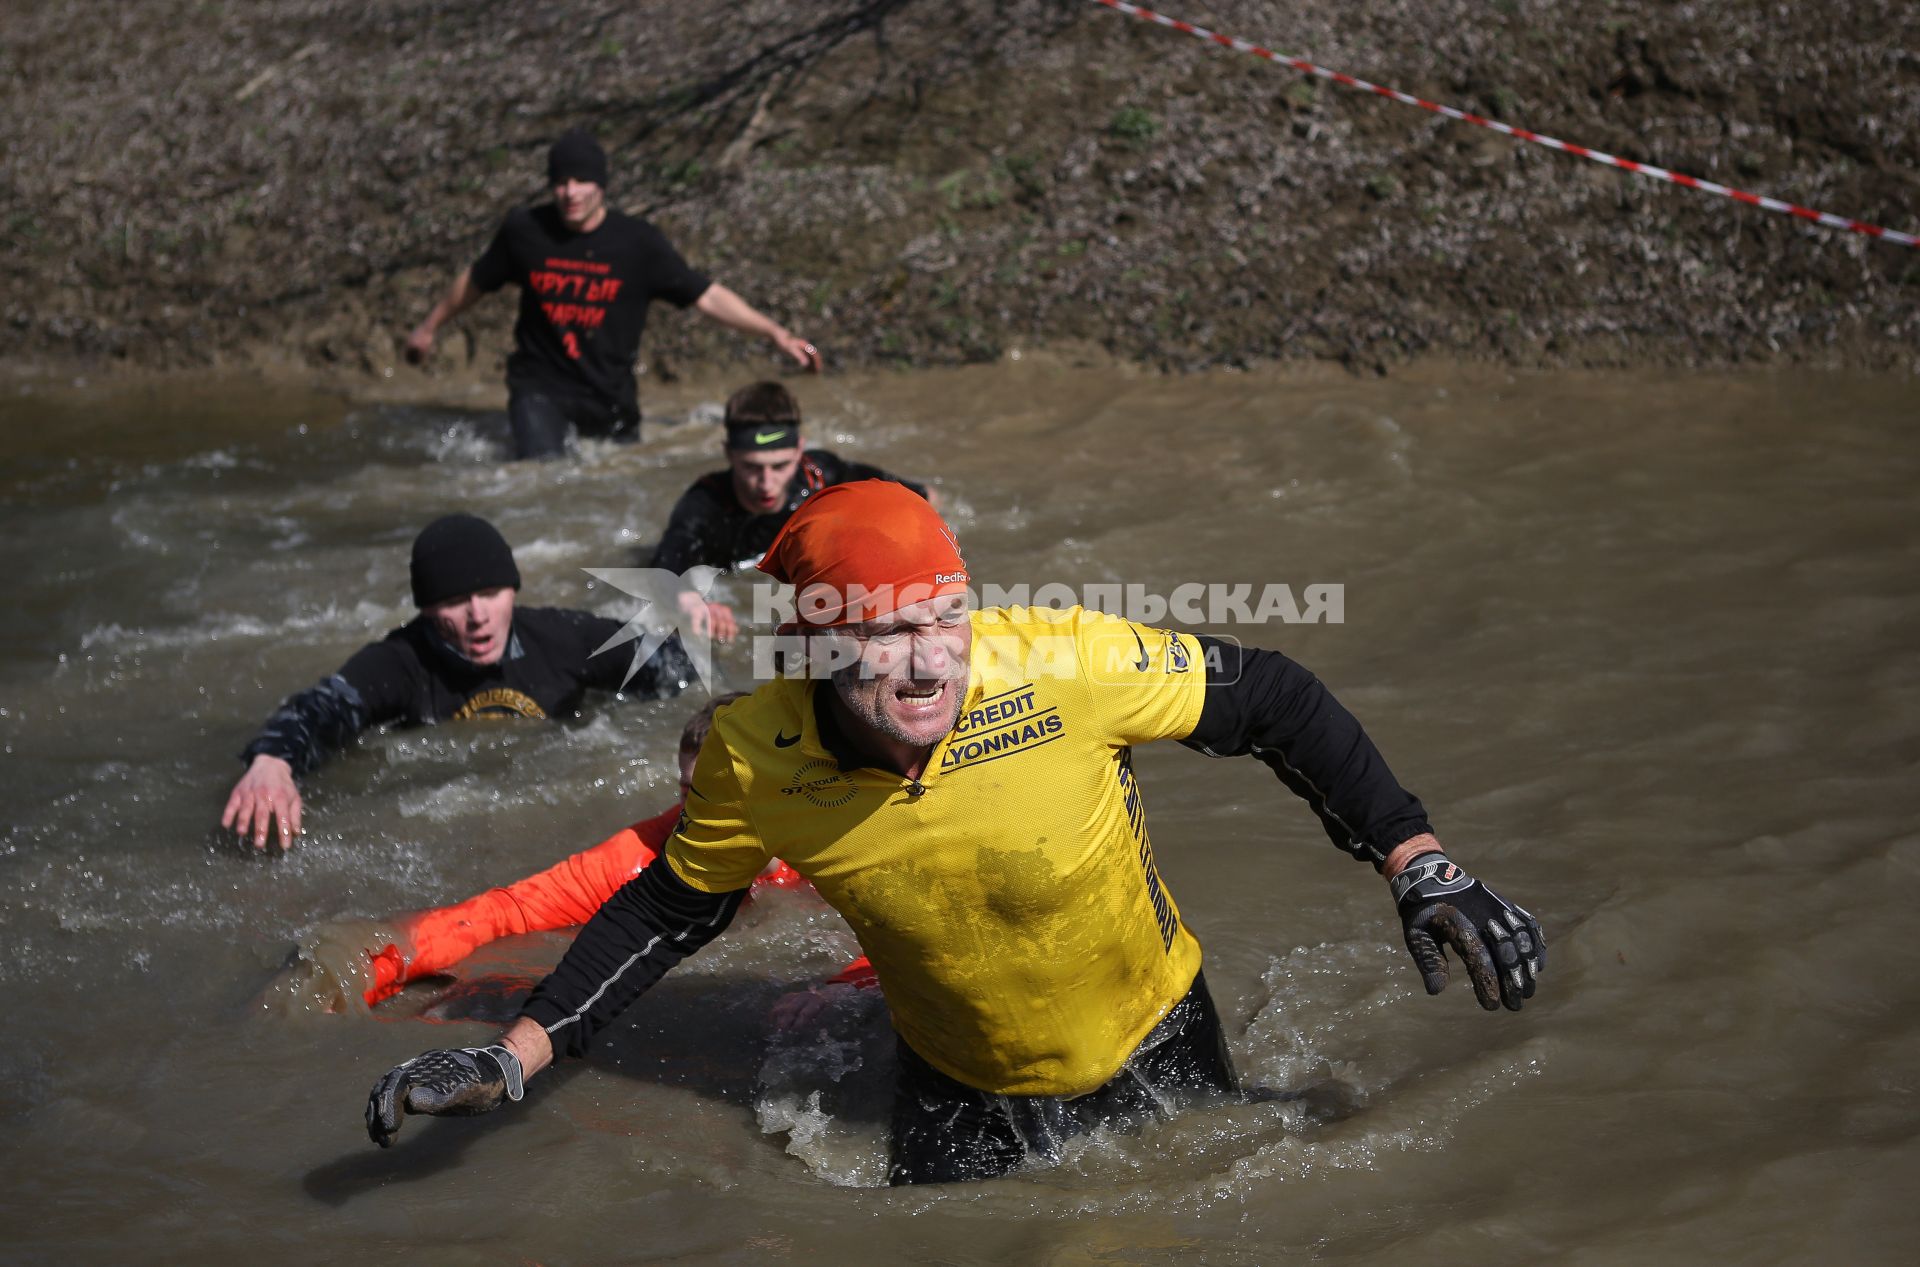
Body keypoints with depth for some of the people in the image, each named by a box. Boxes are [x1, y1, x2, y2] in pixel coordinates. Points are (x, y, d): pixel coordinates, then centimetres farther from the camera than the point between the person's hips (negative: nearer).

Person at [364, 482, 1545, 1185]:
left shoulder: (1066, 663, -33)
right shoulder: (757, 761, -24)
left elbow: (1274, 701, -18)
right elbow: (673, 907, -5)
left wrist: (1423, 871, -22)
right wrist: (511, 1058, -9)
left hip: (1154, 1049, -1)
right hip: (962, 1095, 2)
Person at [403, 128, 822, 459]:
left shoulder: (639, 243, -10)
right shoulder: (524, 230, -6)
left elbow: (706, 296, -8)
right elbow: (476, 281, 11)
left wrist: (775, 333, -16)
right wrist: (429, 327, 24)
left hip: (610, 392, 1)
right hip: (540, 387, -1)